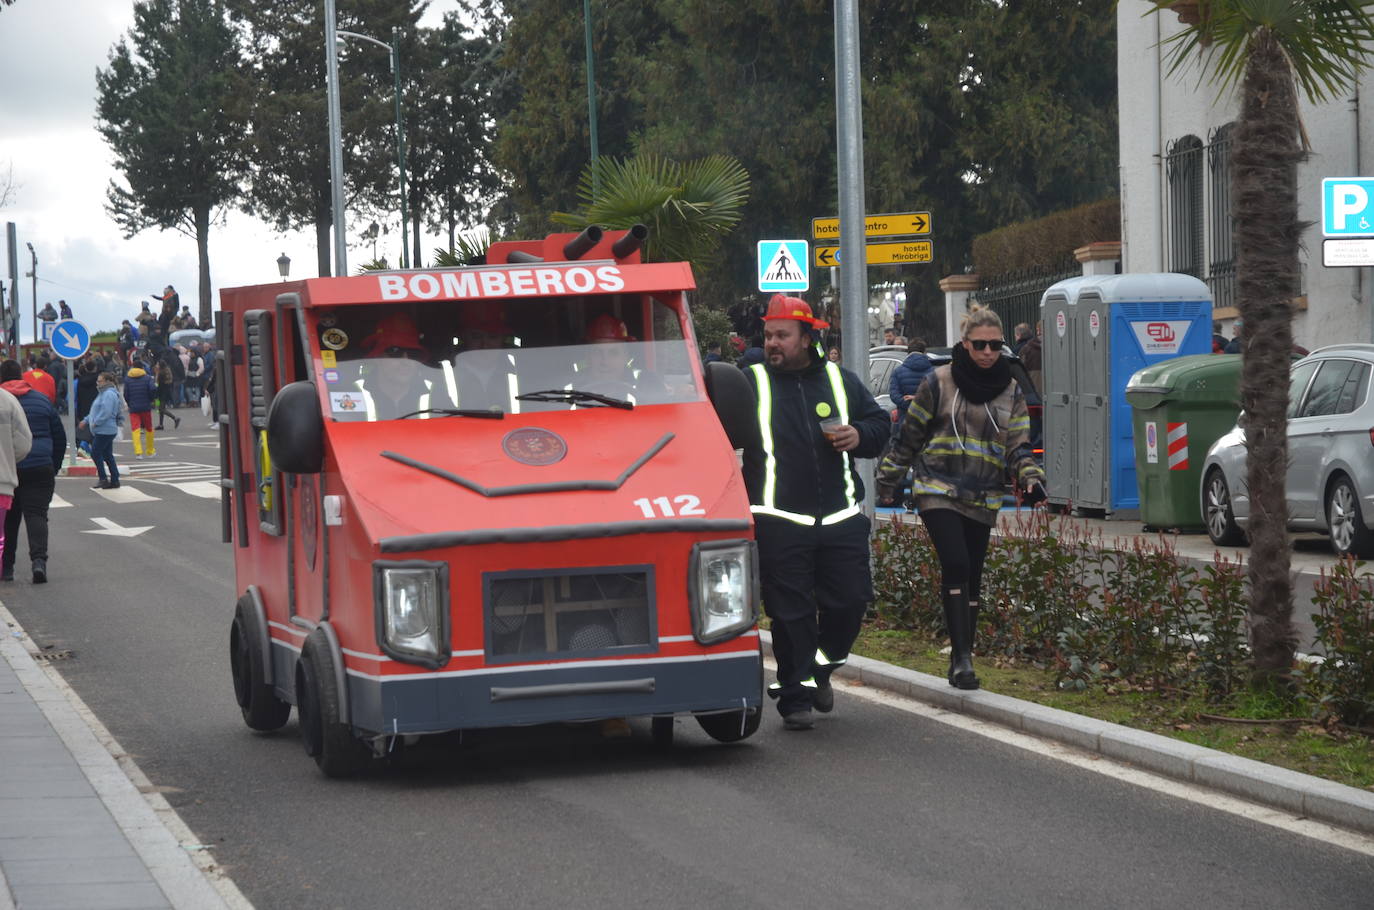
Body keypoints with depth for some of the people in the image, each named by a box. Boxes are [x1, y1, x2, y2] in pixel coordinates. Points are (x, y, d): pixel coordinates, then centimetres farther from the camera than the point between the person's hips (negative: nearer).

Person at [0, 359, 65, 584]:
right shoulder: (42, 400, 8)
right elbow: (60, 438, 12)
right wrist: (54, 469, 20)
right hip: (40, 468, 1)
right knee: (36, 514, -2)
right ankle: (39, 559, -23)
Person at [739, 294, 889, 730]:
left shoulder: (841, 381, 12)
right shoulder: (751, 383, 5)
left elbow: (879, 424, 18)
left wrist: (860, 436, -4)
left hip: (841, 518, 3)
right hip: (779, 522, -3)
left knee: (850, 600, 4)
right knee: (791, 612, -2)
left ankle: (820, 668, 29)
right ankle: (795, 697, 7)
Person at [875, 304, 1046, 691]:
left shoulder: (1010, 391, 9)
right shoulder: (940, 382, -2)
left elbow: (1018, 445, 7)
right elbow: (909, 435, 6)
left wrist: (1031, 478, -12)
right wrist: (887, 481, 9)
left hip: (982, 499, 4)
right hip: (938, 491, -4)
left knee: (971, 579, 5)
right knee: (956, 565, -20)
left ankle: (962, 660, 13)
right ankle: (962, 655, -21)